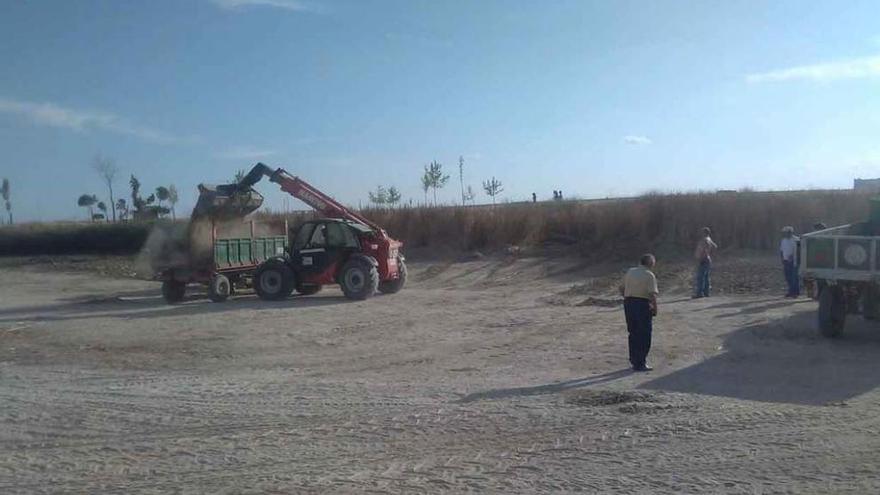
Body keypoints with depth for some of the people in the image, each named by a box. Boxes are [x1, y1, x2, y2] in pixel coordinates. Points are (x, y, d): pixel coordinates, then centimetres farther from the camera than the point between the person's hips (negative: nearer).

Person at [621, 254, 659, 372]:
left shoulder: (630, 272, 9)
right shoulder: (649, 275, -10)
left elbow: (623, 288, 12)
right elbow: (652, 294, -16)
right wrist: (655, 309, -6)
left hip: (628, 303, 6)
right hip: (642, 304, -6)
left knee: (633, 333, 16)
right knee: (644, 335, 4)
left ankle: (634, 360, 24)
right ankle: (640, 364, 5)